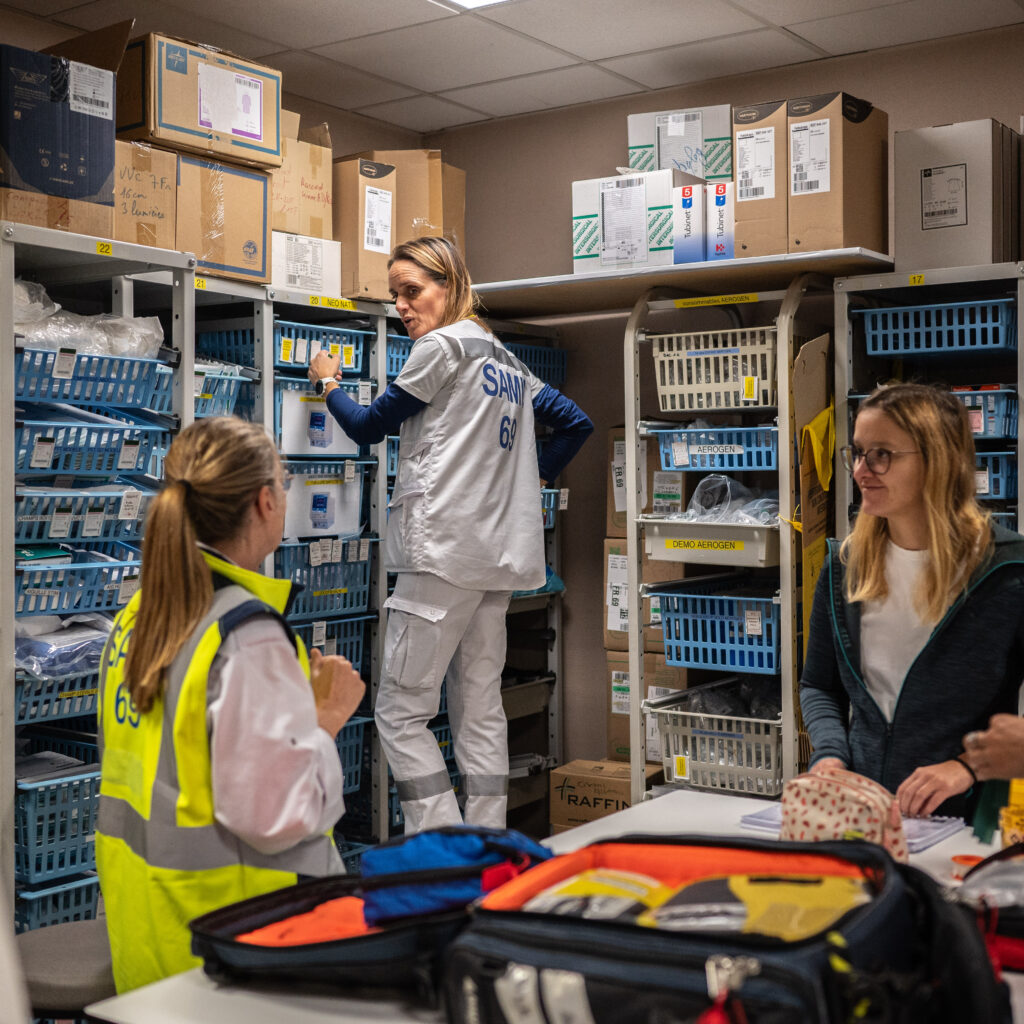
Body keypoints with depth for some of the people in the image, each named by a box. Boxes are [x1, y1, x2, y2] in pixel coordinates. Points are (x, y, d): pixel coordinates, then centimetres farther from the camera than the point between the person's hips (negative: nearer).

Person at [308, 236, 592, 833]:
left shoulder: (443, 345, -4)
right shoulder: (506, 359, 19)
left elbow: (370, 427, 2)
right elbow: (577, 423, 25)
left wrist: (330, 382, 20)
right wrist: (534, 479, 23)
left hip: (446, 548, -9)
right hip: (500, 553, 9)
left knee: (401, 709, -4)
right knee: (481, 706, 10)